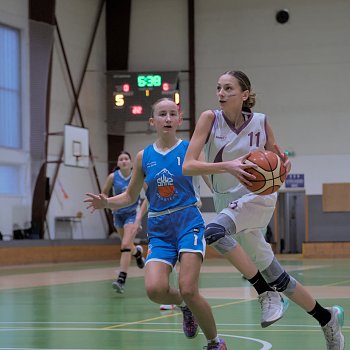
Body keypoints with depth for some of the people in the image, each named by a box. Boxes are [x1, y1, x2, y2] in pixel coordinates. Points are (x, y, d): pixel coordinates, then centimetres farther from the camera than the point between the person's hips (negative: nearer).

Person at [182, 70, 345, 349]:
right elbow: (188, 166, -17)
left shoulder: (260, 122, -6)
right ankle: (327, 318, 25)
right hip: (228, 202, 3)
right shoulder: (210, 119, -7)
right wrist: (228, 166, -32)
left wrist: (284, 163, -16)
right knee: (275, 277, 8)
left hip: (257, 196, -3)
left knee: (214, 231, -33)